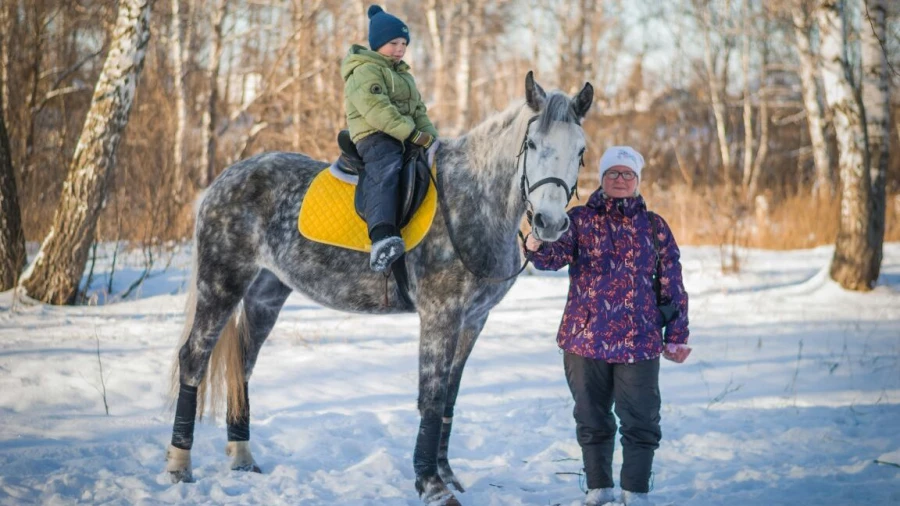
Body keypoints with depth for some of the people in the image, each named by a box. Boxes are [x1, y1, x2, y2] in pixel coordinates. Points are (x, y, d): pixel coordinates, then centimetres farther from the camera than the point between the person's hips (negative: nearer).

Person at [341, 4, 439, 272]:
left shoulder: (404, 75, 30)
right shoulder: (365, 71, -2)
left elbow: (419, 110, 27)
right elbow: (375, 108, -16)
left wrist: (429, 135, 5)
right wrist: (412, 133, -20)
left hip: (408, 139, 10)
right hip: (376, 137, -10)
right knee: (384, 175, -35)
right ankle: (382, 239, -58)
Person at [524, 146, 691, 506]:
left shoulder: (654, 227, 6)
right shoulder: (579, 219, 4)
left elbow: (673, 286, 7)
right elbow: (555, 256, -13)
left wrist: (676, 337, 4)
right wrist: (537, 245, -36)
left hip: (639, 342, 0)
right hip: (585, 339, 0)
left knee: (641, 422, 0)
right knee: (592, 420, 11)